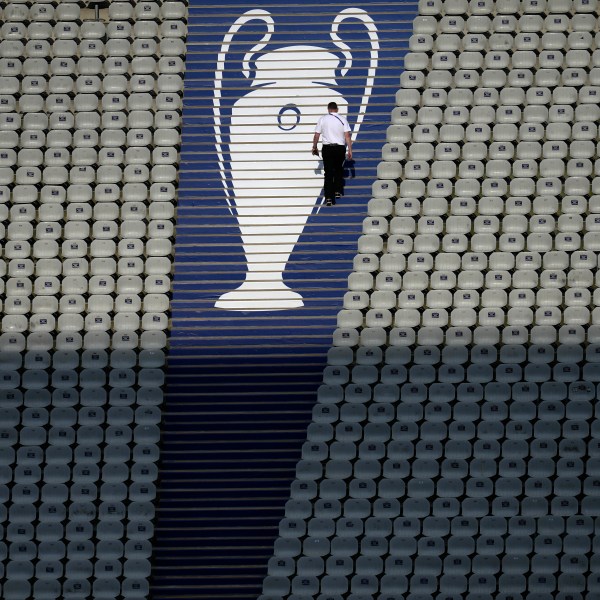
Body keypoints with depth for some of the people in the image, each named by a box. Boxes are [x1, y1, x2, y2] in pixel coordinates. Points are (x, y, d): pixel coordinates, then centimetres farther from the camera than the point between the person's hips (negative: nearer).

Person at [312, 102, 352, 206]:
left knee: (328, 173, 0)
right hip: (340, 148, 0)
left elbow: (316, 135, 3)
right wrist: (350, 150, -3)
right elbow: (347, 136, -6)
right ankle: (337, 191, 22)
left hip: (327, 148, 0)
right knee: (338, 170, 23)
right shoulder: (342, 119, 0)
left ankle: (329, 198, -7)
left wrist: (314, 147, 16)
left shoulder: (323, 119, 1)